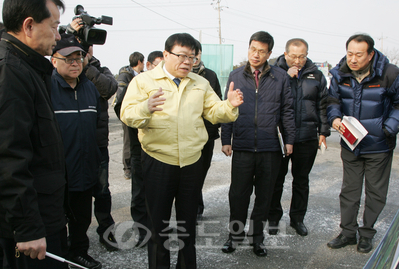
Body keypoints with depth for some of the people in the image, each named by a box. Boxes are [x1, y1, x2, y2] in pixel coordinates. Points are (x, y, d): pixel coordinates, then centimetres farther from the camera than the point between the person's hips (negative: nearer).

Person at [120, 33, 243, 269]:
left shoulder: (200, 83, 11)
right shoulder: (143, 81, -3)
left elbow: (214, 112, 8)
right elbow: (127, 115, -12)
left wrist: (230, 105, -13)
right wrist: (146, 108, -33)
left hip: (192, 161, 4)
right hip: (158, 162, -3)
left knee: (188, 220, 17)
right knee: (158, 221, 8)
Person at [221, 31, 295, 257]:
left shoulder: (280, 77, 3)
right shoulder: (236, 76, 6)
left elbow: (287, 110, 7)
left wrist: (289, 139, 5)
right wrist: (226, 139, 3)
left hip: (270, 147, 0)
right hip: (242, 147, 0)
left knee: (264, 195, 10)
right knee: (238, 194, 6)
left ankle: (257, 238, 26)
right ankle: (236, 234, 25)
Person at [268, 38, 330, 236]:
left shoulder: (315, 75, 6)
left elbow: (323, 105, 9)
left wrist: (323, 132, 4)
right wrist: (287, 77, -19)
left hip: (307, 138, 3)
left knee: (301, 181, 14)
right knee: (276, 180, 8)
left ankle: (297, 218, 29)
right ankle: (273, 218, 23)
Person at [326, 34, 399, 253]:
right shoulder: (340, 74, -5)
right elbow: (332, 101, 5)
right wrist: (334, 118, -16)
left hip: (379, 146, -2)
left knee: (375, 192, 9)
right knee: (349, 190, 11)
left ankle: (367, 233, 26)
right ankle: (348, 232, 25)